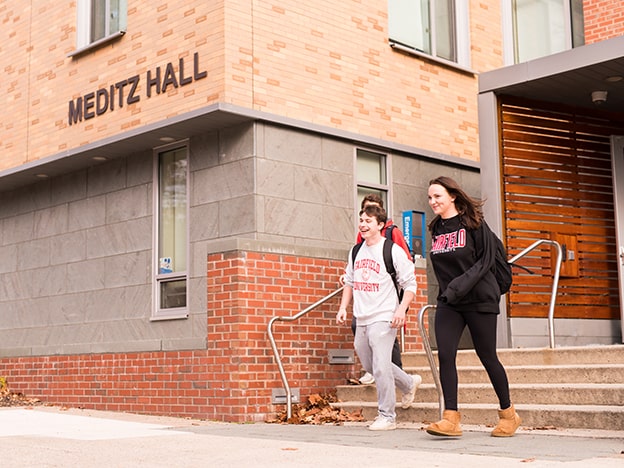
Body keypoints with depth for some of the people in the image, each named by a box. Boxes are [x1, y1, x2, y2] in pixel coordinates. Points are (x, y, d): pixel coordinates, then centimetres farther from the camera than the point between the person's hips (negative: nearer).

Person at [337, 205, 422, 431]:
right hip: (361, 319, 8)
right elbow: (349, 282, 22)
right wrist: (343, 307, 11)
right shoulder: (355, 251, 12)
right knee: (370, 366, 16)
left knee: (381, 367, -12)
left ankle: (387, 416, 0)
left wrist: (401, 309, -18)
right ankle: (409, 383, 38)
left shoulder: (393, 250, -7)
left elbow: (410, 284, -7)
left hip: (383, 318, -7)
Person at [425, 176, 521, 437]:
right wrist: (445, 290, 11)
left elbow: (486, 259, -11)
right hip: (447, 303, 5)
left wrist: (461, 284, -21)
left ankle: (508, 414, 22)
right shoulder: (437, 229, 10)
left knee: (487, 357, 3)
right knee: (444, 354, -11)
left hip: (479, 300, -5)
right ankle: (450, 418, -11)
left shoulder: (473, 223, -6)